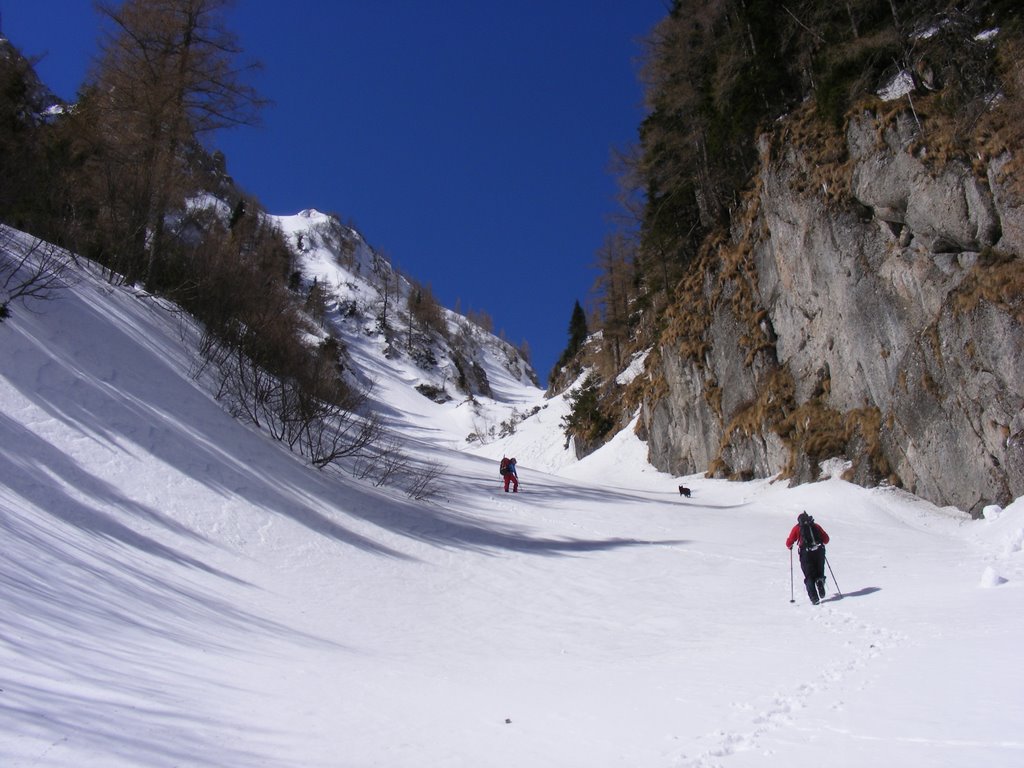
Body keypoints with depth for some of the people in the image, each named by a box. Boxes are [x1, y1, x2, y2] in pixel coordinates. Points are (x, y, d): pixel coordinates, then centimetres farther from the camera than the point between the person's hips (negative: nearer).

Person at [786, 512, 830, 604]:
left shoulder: (797, 528, 13)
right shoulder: (816, 526, 20)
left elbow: (789, 543, 9)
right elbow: (826, 539, 19)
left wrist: (790, 547, 32)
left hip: (806, 554, -2)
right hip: (819, 552, 2)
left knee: (809, 577, 6)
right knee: (819, 573, 19)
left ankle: (814, 598, -11)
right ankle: (820, 581, -14)